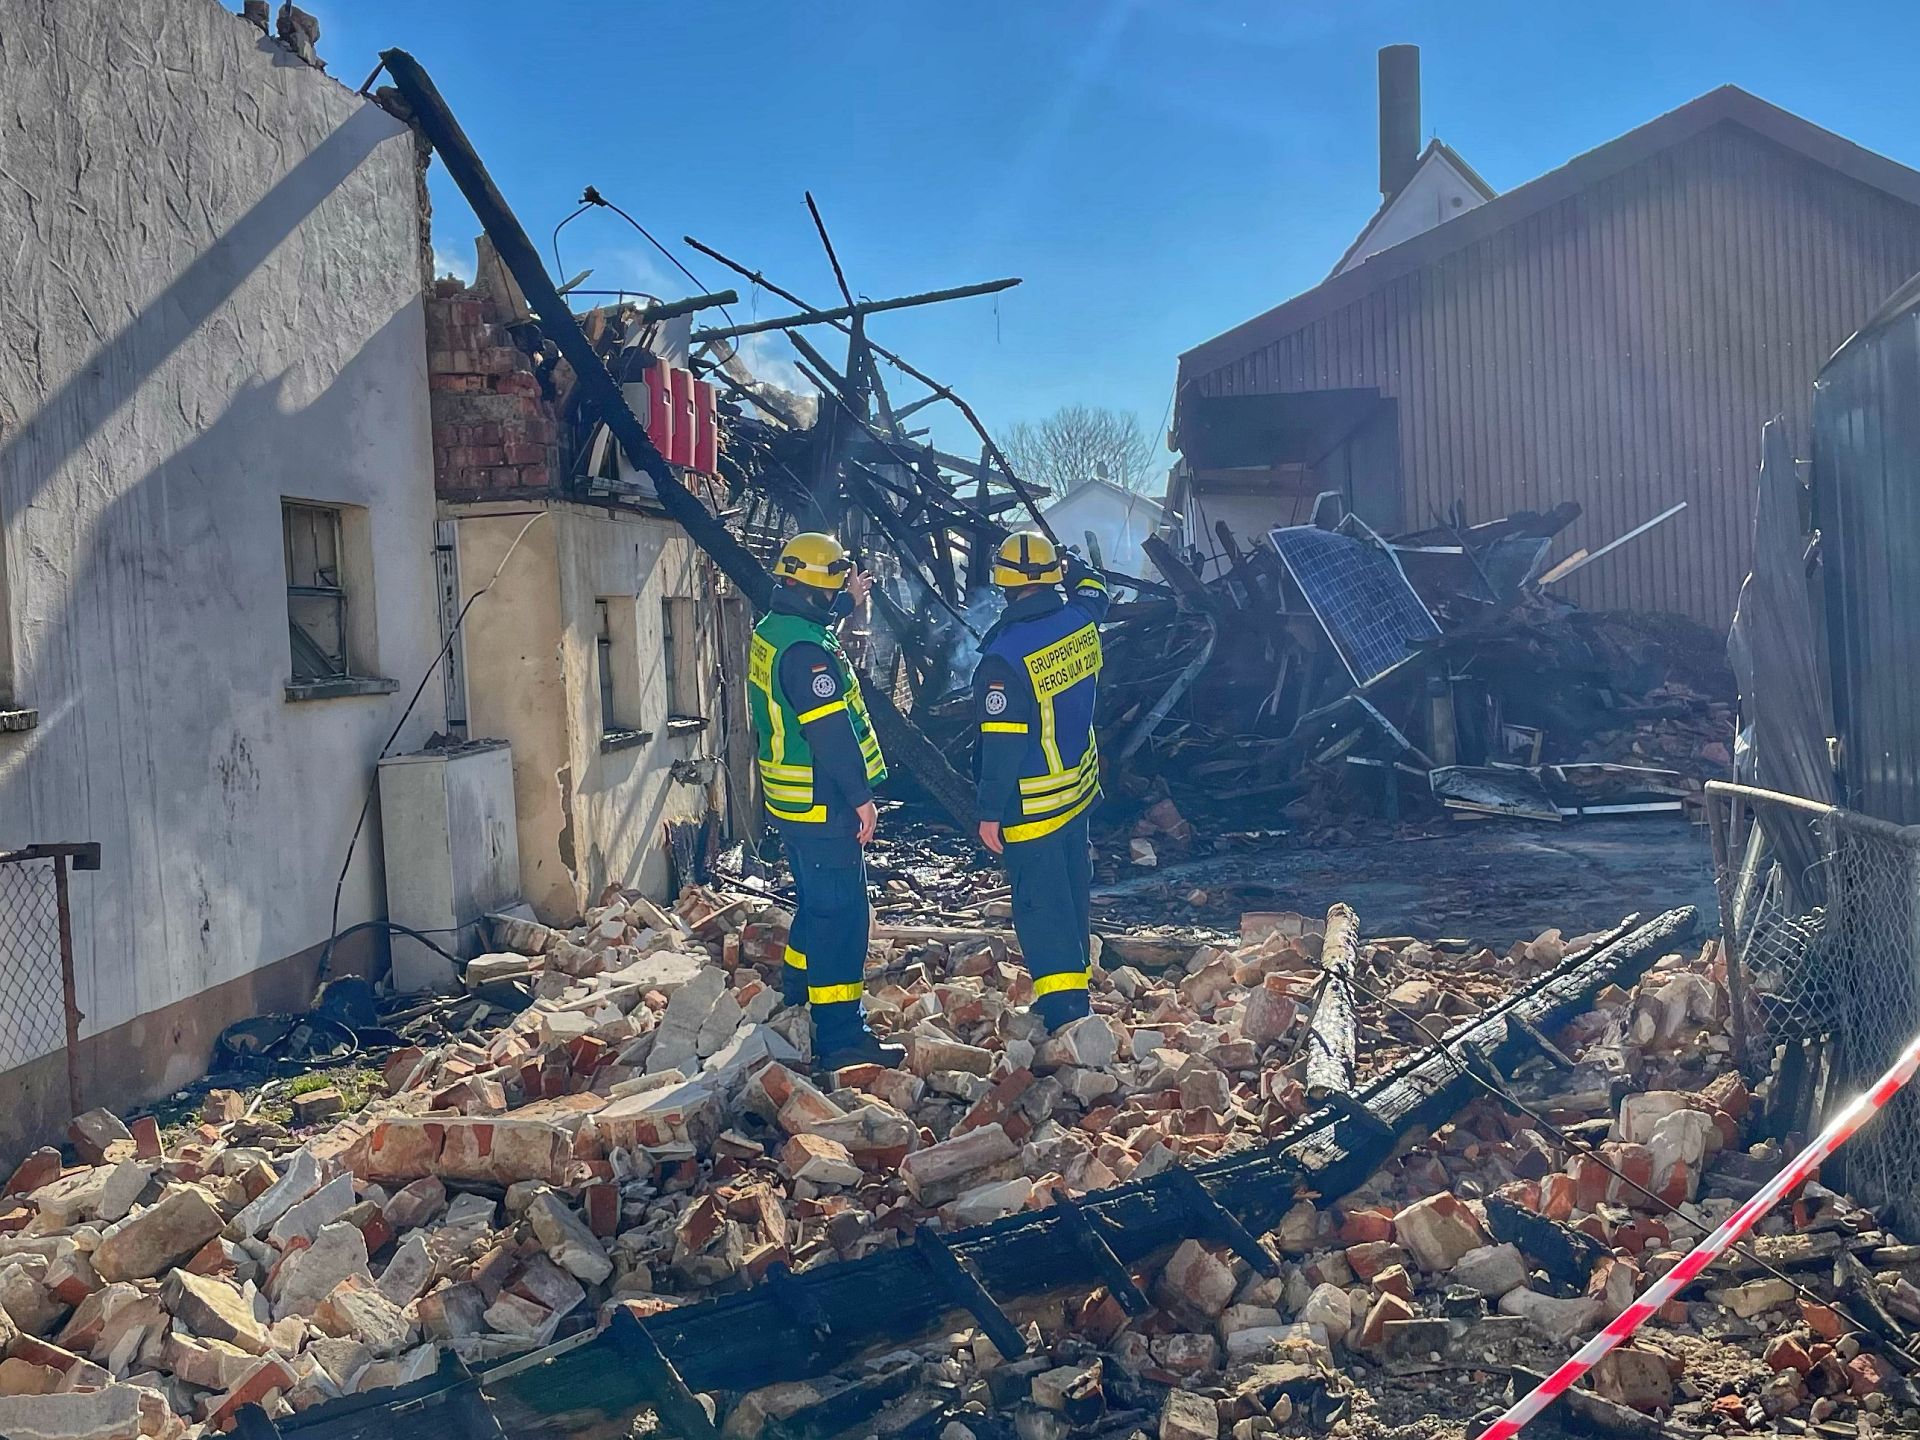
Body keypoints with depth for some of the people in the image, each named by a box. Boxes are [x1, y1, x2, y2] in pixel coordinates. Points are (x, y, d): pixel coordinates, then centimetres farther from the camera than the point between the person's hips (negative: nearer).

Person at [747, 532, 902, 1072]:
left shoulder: (770, 632, 8)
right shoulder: (806, 652, -23)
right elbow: (831, 733, -25)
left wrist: (848, 603, 42)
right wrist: (861, 798, -20)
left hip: (792, 802, 10)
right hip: (823, 805, -10)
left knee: (816, 900, 25)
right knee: (840, 914, -7)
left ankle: (799, 987, 40)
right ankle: (841, 1037, -6)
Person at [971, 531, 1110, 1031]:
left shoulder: (1004, 656, -25)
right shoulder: (1079, 621, -6)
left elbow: (1002, 745, -22)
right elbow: (1094, 590, 22)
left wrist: (990, 812, -14)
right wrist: (1071, 566, 39)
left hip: (1032, 808, -7)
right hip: (1079, 787, 7)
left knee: (1041, 903, 2)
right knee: (1072, 891, 20)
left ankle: (1063, 1009, 5)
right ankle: (1074, 982, 35)